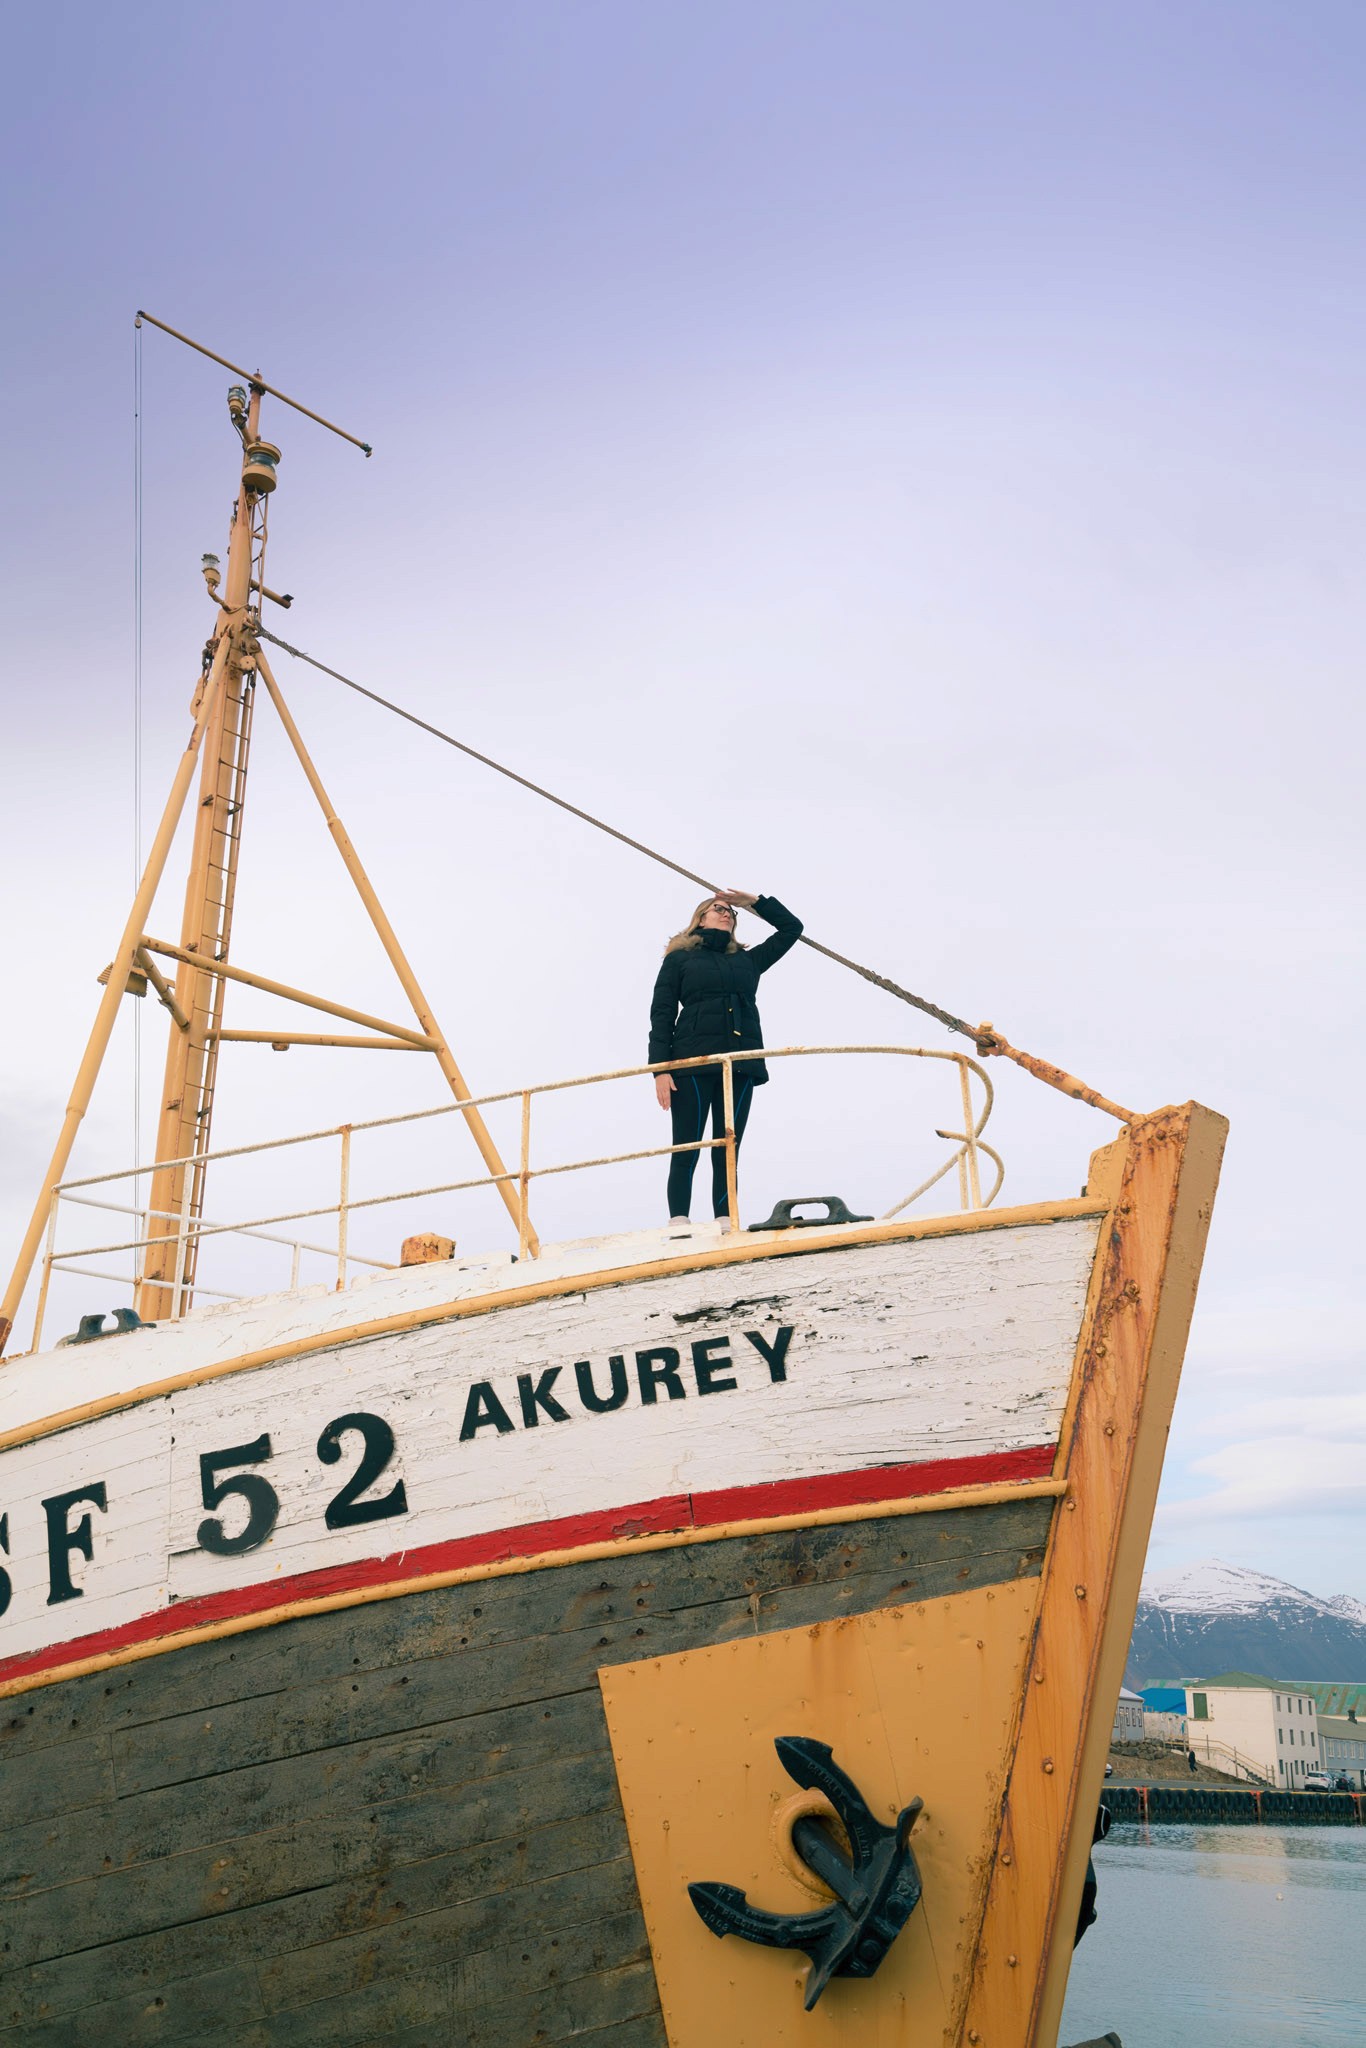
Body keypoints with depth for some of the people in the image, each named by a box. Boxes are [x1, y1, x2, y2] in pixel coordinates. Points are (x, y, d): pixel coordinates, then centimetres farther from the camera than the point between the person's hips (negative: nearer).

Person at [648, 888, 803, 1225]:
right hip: (693, 1063, -4)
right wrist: (660, 1069, -8)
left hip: (741, 1064, 4)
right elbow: (661, 1016, 4)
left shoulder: (747, 960, 23)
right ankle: (679, 1228, -15)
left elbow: (791, 927, 31)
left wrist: (755, 902, 24)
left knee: (727, 1152, 1)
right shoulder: (679, 959, 13)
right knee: (686, 1151, -9)